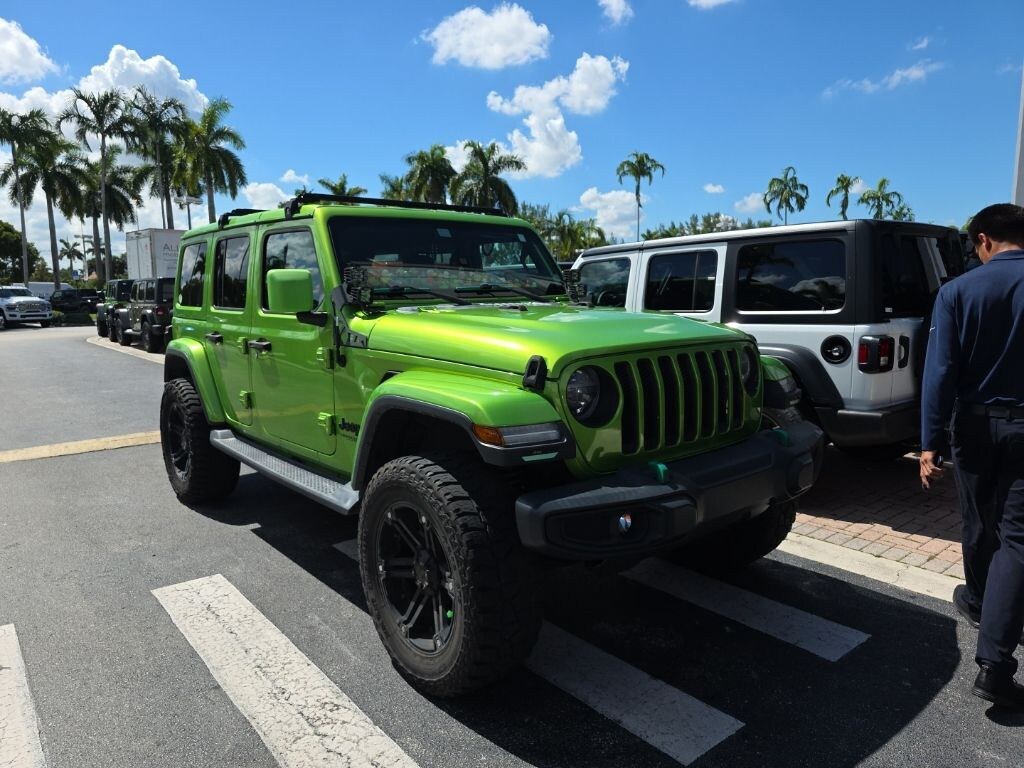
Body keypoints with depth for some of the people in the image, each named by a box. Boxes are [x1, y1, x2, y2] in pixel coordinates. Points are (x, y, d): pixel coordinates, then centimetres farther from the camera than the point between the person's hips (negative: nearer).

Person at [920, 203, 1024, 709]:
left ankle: (978, 600, 44)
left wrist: (930, 443, -9)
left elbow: (941, 372, -11)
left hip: (977, 425, 0)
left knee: (980, 525, 20)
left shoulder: (958, 291, -6)